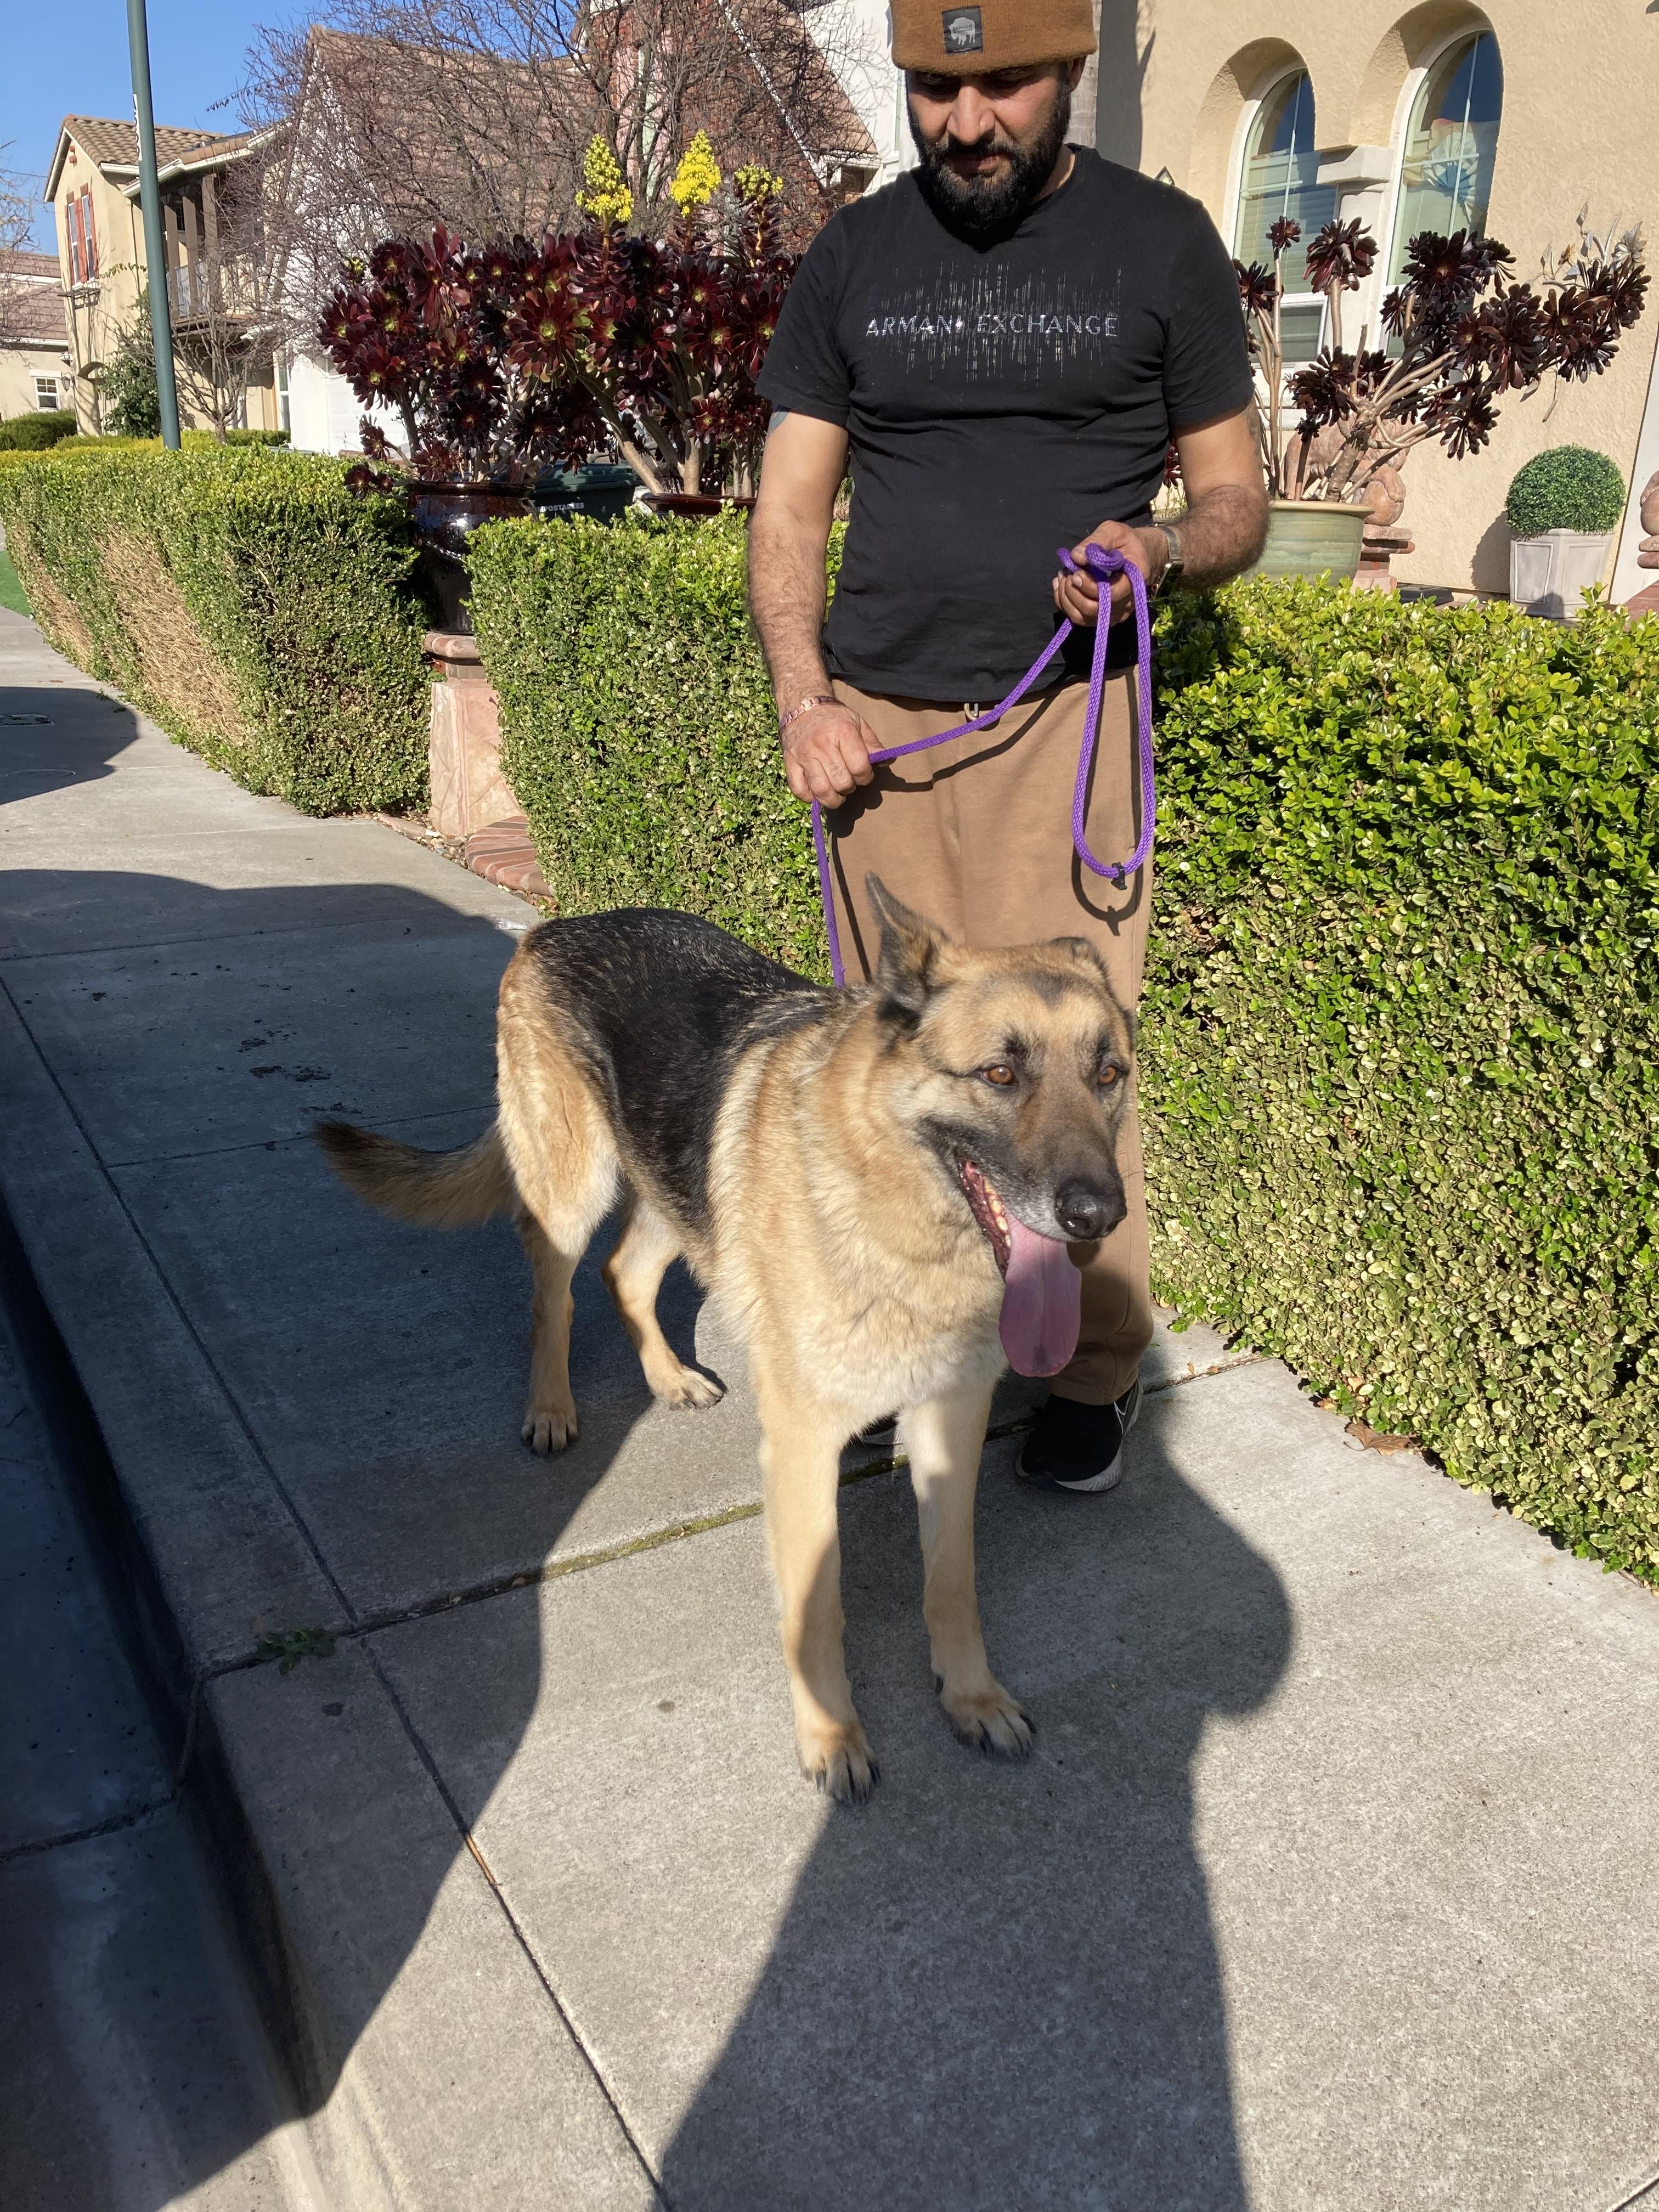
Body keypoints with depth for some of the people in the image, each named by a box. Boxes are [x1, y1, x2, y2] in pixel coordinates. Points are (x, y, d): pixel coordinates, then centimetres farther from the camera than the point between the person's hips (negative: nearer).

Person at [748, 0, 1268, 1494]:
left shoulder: (1159, 242, 5)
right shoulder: (855, 253, 11)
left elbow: (1236, 499, 8)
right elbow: (790, 505, 10)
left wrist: (1162, 550, -16)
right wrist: (804, 699, -5)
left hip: (1058, 717, -2)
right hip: (875, 719, 3)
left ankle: (1099, 1368, 12)